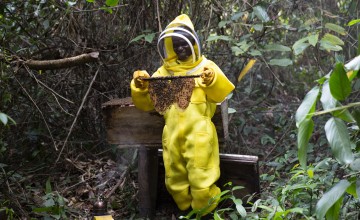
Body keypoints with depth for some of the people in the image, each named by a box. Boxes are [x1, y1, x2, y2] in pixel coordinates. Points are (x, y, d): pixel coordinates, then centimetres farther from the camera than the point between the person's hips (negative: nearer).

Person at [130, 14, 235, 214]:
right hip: (173, 135, 4)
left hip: (198, 134, -4)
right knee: (175, 183, 14)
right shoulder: (163, 73, 14)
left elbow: (221, 95, -8)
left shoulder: (206, 67, 5)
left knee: (201, 182, -2)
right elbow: (146, 104, 10)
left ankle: (205, 213, 20)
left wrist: (212, 80, -28)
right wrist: (141, 89, -10)